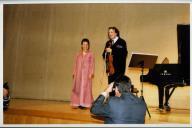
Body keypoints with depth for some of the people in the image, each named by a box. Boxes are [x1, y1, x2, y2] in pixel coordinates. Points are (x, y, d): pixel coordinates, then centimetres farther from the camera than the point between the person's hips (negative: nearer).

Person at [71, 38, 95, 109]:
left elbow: (92, 64, -2)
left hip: (86, 73, -3)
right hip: (78, 73, 4)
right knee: (78, 87, 2)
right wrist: (74, 72, 4)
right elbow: (76, 64, 10)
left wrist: (91, 73, -12)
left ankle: (84, 103, -2)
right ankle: (78, 103, 7)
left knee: (85, 88, -5)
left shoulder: (90, 54, 3)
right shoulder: (78, 54, 12)